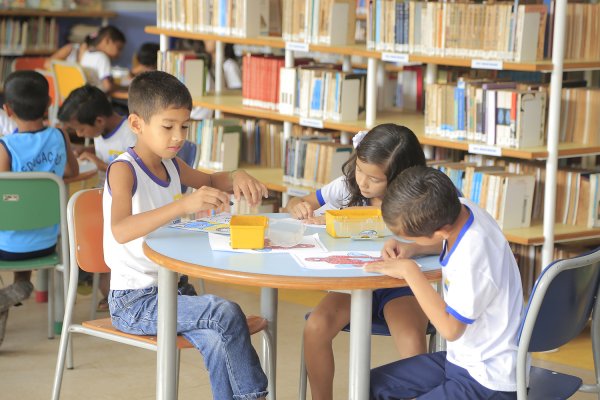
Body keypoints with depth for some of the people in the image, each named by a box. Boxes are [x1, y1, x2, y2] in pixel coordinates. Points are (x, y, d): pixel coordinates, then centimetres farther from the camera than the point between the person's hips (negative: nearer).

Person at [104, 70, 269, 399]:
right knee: (226, 314, -22)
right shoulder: (124, 169, -15)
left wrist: (236, 178, 4)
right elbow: (120, 230, -33)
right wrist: (184, 204, -44)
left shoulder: (170, 165, 9)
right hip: (133, 301, -7)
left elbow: (208, 180, 29)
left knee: (216, 339, -21)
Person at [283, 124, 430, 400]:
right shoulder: (347, 186, 0)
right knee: (315, 328, -25)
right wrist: (299, 208, -17)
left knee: (413, 345, -33)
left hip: (399, 287, -3)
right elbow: (296, 204, 12)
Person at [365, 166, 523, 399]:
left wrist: (409, 270, -20)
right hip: (463, 359, 10)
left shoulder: (473, 259, -31)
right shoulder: (460, 210, -7)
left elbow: (450, 328, -24)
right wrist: (410, 249, 1)